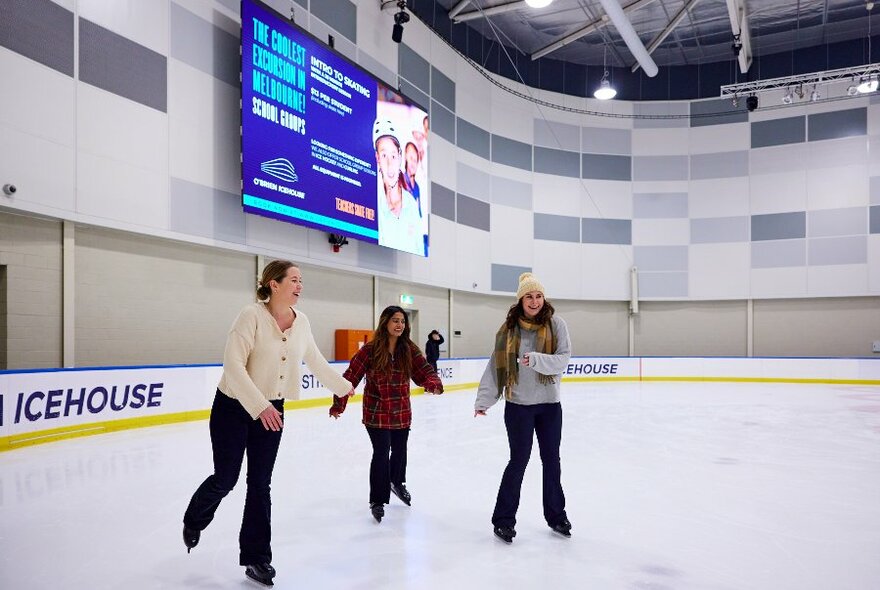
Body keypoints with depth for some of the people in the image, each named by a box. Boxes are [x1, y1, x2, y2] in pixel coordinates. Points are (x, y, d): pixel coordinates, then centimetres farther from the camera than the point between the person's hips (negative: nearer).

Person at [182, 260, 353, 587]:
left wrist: (343, 386, 23)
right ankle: (194, 521, 39)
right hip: (234, 408, -4)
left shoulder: (301, 321, -2)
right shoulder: (252, 315, -20)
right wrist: (259, 406, -31)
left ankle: (256, 558, 21)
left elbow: (315, 360, 13)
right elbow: (234, 366, -24)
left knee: (260, 484, 7)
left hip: (272, 410, 5)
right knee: (225, 478, 5)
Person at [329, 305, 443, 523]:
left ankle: (397, 483, 49)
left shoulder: (410, 350, -5)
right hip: (377, 413, -4)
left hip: (402, 412, 4)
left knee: (399, 450, 20)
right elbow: (351, 377, -14)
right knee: (381, 453, -7)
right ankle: (377, 501, 12)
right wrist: (338, 405, -17)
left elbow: (424, 371, -7)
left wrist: (433, 383, -29)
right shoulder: (370, 350, -16)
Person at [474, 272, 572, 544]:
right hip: (519, 405, -2)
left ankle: (556, 515, 31)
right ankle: (503, 519, 16)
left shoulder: (555, 324, -4)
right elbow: (495, 367, -5)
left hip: (550, 405, 2)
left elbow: (563, 359, -12)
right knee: (519, 460, 2)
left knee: (551, 460, 13)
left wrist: (537, 359, -29)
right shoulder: (509, 329, -4)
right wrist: (483, 400, -12)